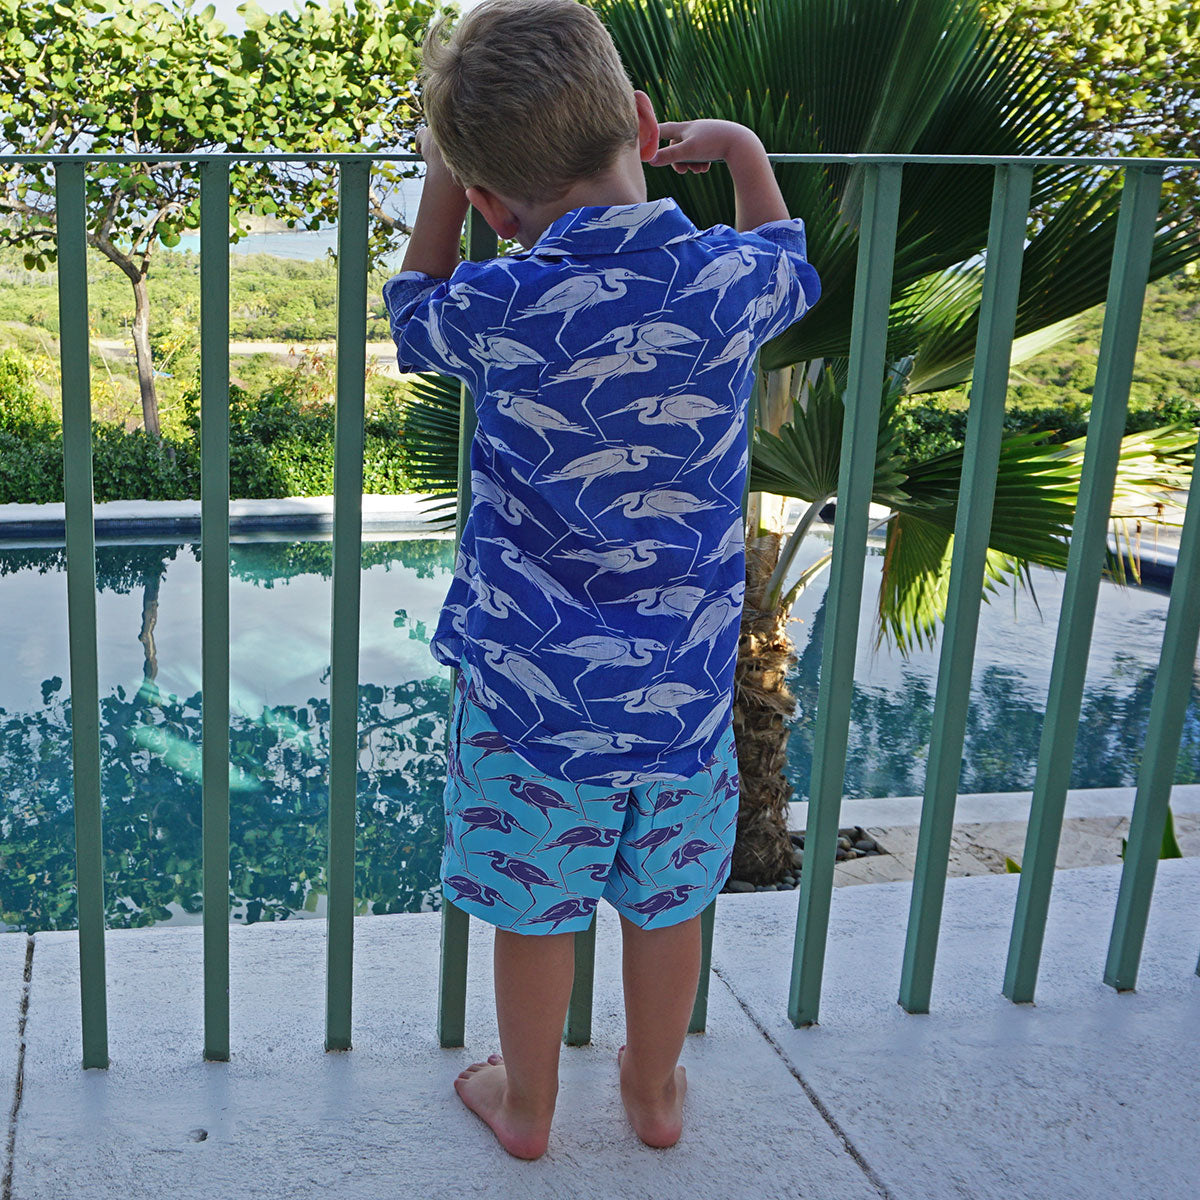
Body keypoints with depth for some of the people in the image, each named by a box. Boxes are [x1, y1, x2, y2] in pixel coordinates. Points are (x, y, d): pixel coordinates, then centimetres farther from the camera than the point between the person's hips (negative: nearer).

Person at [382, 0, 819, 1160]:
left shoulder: (503, 310, -20)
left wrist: (440, 191, 9)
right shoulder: (728, 282, -12)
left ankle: (524, 1104, 39)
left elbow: (411, 317, 5)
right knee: (668, 902, 21)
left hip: (537, 684, -2)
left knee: (535, 911, 17)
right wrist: (742, 152, 25)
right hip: (684, 683, 3)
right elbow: (790, 264, 14)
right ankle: (655, 1089, 43)